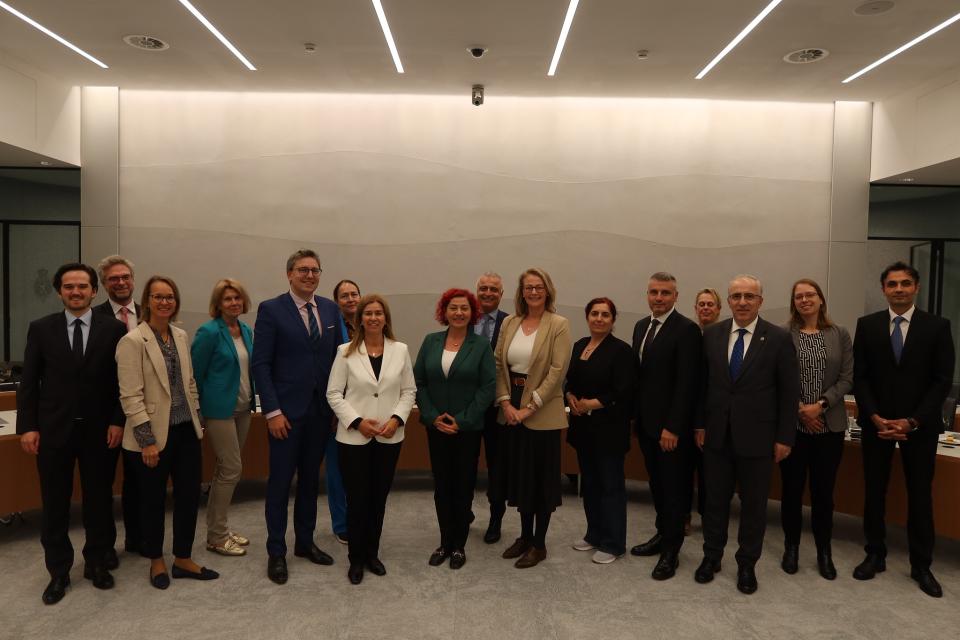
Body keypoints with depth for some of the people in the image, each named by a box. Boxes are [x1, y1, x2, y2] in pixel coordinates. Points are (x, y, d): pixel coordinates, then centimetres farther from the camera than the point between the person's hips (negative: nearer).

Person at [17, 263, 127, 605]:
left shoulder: (113, 329, -1)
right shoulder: (41, 329, 2)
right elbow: (28, 382, 2)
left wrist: (118, 421, -6)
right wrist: (27, 426, -4)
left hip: (100, 430, 0)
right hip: (53, 430, 1)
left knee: (100, 500, 11)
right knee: (55, 504, 9)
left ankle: (97, 563, 28)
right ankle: (58, 572, 24)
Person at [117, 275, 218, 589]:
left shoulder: (181, 336, 7)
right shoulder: (133, 341, -13)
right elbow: (131, 396, -16)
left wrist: (198, 421, 12)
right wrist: (147, 440, -17)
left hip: (186, 431, 6)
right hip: (155, 435, -6)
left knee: (190, 494, 10)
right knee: (154, 499, 11)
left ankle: (183, 560, 26)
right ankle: (156, 561, 31)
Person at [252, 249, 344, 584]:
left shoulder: (331, 309, 7)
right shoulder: (271, 310, -6)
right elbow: (261, 364, -9)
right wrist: (272, 411, -14)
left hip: (321, 409, 5)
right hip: (286, 411, -4)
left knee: (310, 479, 15)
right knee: (280, 482, 5)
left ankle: (305, 542, 30)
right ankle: (276, 552, 18)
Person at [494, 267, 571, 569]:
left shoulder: (559, 325, -8)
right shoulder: (509, 323, 7)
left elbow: (558, 370, -14)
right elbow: (498, 364, 5)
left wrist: (530, 407, -16)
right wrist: (505, 402, -7)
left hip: (542, 412, -5)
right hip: (512, 409, 5)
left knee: (541, 476, 6)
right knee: (519, 473, 14)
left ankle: (539, 544, 20)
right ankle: (525, 535, 31)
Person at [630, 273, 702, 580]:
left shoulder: (687, 330, -13)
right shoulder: (641, 326, 11)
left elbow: (686, 384, -17)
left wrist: (673, 427, -19)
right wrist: (635, 415, 11)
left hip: (670, 426, -7)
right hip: (646, 422, 7)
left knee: (673, 487, 5)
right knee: (657, 484, 17)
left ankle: (671, 549, 17)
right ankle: (663, 534, 32)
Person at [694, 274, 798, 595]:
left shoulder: (779, 338, -6)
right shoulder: (712, 334, 2)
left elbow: (789, 392, -5)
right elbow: (703, 383, 7)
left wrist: (784, 438, -6)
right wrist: (700, 424, 6)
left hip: (757, 436, -2)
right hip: (717, 434, 3)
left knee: (754, 503, 10)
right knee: (715, 498, 14)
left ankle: (747, 564, 27)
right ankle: (711, 556, 30)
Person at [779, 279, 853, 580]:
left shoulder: (840, 335, 5)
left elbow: (847, 378, 1)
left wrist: (820, 405, -12)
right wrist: (799, 409, -11)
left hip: (829, 425, 1)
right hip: (792, 424, -1)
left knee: (824, 490, 8)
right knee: (792, 488, 7)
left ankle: (824, 551, 23)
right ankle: (791, 546, 22)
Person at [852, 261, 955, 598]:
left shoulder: (937, 326, -1)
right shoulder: (867, 325, 2)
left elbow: (943, 381, -5)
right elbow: (859, 377, 0)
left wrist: (911, 421, -13)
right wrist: (876, 418, -11)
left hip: (919, 424, -1)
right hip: (876, 422, 1)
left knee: (920, 494, 7)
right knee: (874, 492, 9)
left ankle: (921, 565, 21)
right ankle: (875, 555, 22)